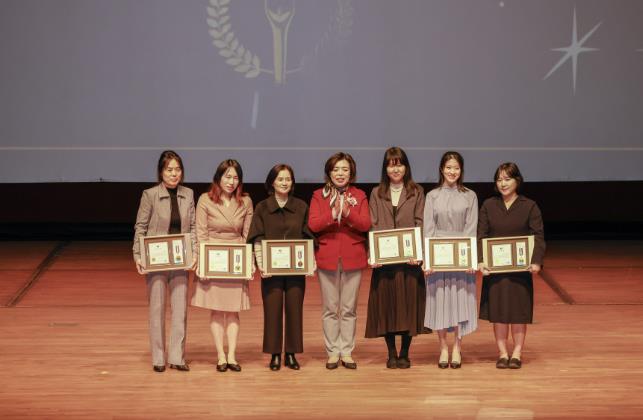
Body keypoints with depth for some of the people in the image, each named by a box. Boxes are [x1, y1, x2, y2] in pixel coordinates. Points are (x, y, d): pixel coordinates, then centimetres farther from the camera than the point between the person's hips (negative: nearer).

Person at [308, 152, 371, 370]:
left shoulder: (359, 196, 6)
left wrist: (348, 213, -23)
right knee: (330, 309, 5)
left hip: (352, 258, 1)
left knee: (349, 309, 5)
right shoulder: (319, 196, 4)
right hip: (327, 257, 0)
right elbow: (312, 224, -9)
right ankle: (332, 352, 11)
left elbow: (366, 224, -7)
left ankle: (347, 352, 11)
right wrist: (333, 214, -23)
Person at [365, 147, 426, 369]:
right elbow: (372, 226, 4)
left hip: (409, 258, -1)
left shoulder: (417, 192, 8)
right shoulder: (377, 193, 11)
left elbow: (420, 224, 0)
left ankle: (404, 353, 9)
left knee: (408, 302, -1)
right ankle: (391, 353, 10)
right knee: (386, 303, 0)